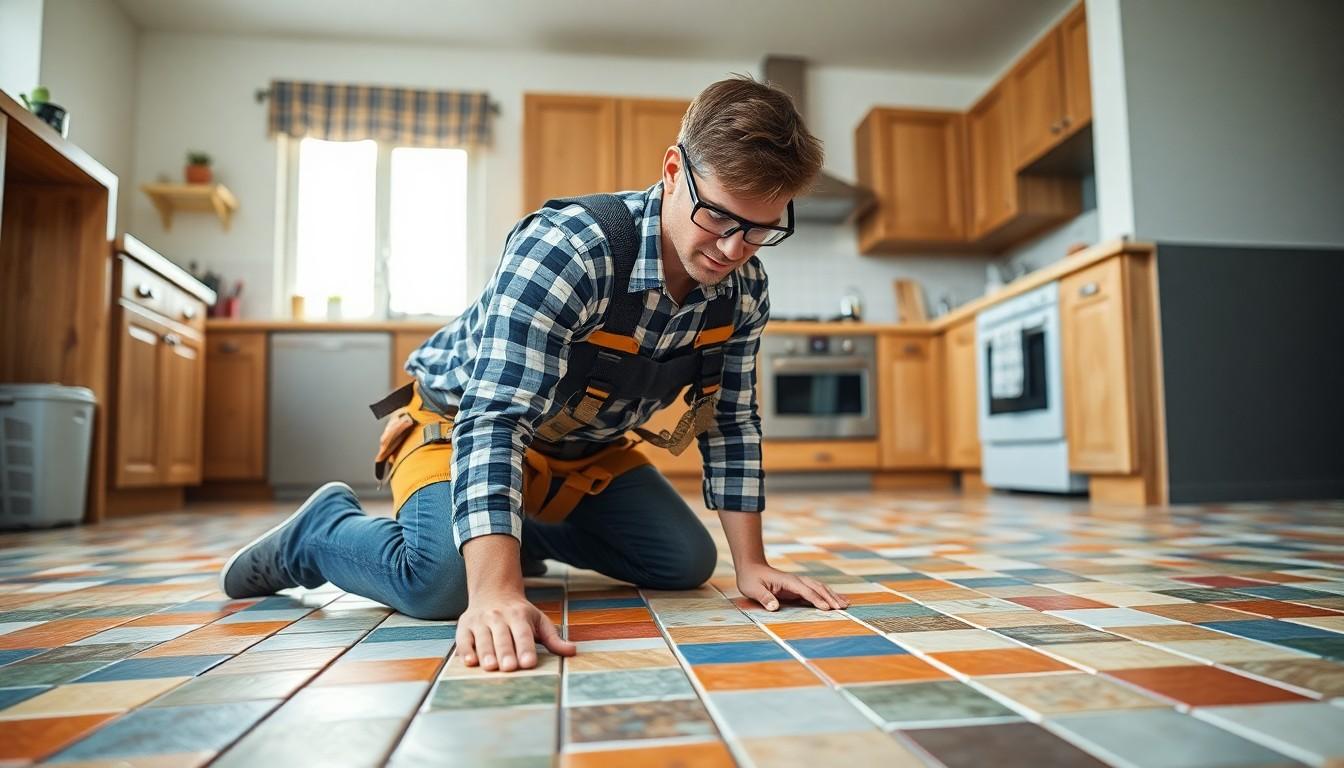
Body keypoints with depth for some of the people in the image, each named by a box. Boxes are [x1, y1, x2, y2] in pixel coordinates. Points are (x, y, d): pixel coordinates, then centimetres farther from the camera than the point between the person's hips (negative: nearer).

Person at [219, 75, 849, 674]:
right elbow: (494, 419, -41)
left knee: (687, 563, 3)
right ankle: (322, 530, 4)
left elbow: (730, 422, -6)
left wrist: (750, 564, -10)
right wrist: (496, 592, -50)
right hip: (461, 421, -6)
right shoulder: (566, 248, -35)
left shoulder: (743, 289, -15)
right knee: (445, 583, -30)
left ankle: (530, 533, 25)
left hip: (588, 448, 7)